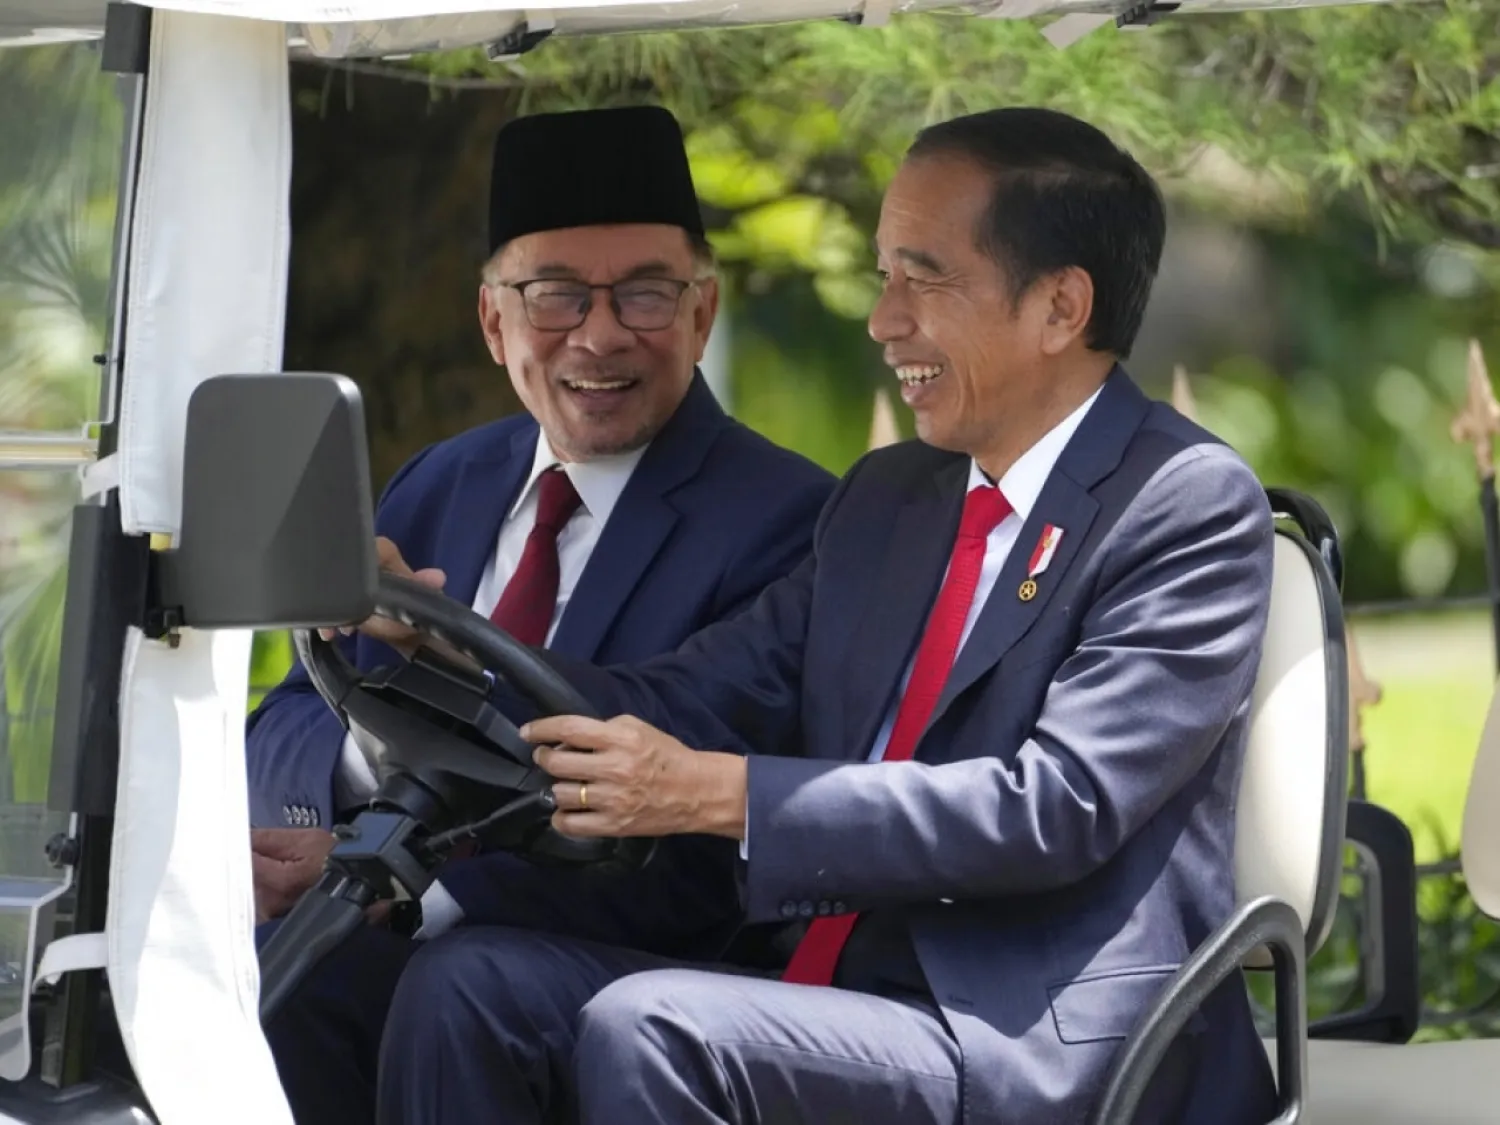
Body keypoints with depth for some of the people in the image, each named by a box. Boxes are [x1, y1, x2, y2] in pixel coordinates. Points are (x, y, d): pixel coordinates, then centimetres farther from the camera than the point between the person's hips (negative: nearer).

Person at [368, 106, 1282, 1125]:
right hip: (845, 994, 8)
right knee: (473, 985, -8)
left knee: (646, 1030, -28)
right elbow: (697, 703, 15)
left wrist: (720, 795, -22)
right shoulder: (885, 498, 19)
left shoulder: (1193, 505, -8)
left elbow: (1058, 807, -19)